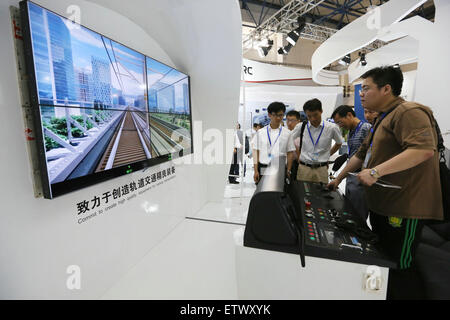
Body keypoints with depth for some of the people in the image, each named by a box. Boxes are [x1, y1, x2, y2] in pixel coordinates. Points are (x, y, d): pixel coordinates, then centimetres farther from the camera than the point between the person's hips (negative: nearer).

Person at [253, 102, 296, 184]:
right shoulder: (260, 132, 5)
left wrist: (288, 170, -1)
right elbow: (257, 152, 5)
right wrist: (256, 171, 0)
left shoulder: (287, 133, 4)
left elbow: (290, 153, 6)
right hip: (263, 170, 1)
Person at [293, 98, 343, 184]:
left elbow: (339, 143, 16)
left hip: (321, 169, 0)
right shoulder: (301, 127, -2)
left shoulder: (331, 128, -2)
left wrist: (327, 155, 10)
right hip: (304, 168, 0)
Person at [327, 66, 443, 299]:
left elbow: (424, 149, -28)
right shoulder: (383, 119, 20)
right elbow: (362, 154, 23)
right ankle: (389, 295, 34)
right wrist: (339, 178, 22)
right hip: (382, 206, 10)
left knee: (401, 267, 3)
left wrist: (376, 171, -30)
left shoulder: (409, 112, -12)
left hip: (403, 209, -10)